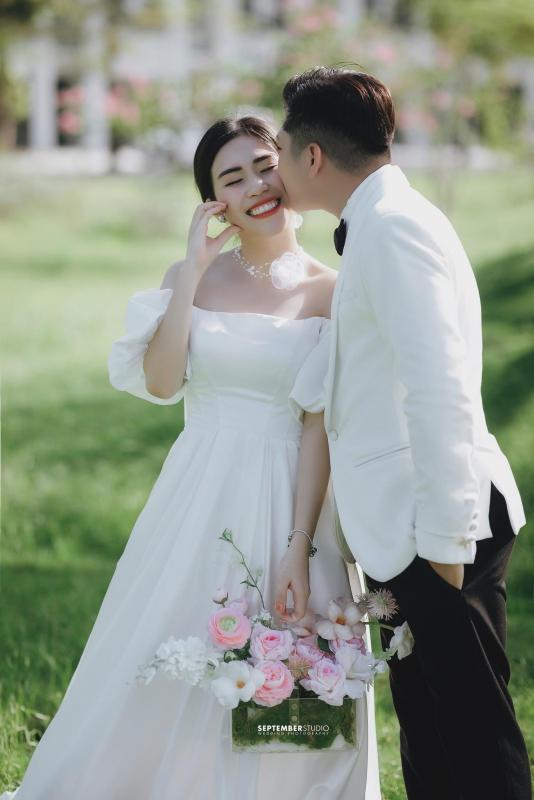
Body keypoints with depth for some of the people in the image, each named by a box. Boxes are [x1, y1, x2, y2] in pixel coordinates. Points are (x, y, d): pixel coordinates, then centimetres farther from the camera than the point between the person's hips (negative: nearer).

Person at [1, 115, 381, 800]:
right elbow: (159, 381, -8)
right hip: (198, 503, 2)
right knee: (166, 679, 6)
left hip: (289, 504, -2)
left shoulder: (330, 293, -1)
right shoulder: (193, 276, 7)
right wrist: (193, 270, -9)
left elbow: (321, 429, -7)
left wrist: (299, 551, -14)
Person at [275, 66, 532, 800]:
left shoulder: (392, 225, -14)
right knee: (428, 738, 14)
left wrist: (443, 540, -22)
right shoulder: (377, 224, 16)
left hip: (437, 524, -10)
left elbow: (440, 389, -21)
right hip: (407, 525, 10)